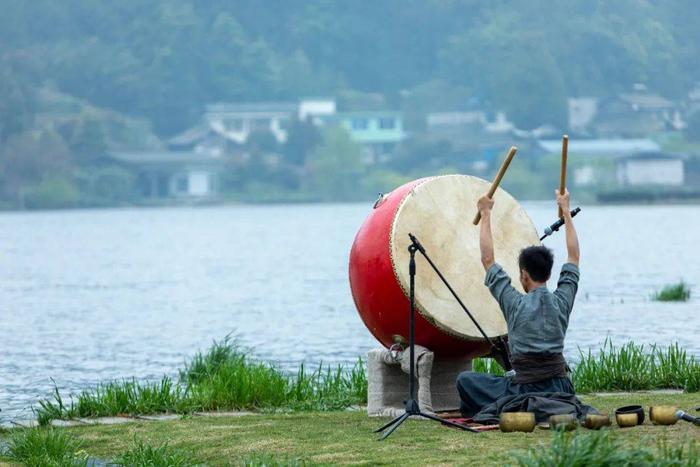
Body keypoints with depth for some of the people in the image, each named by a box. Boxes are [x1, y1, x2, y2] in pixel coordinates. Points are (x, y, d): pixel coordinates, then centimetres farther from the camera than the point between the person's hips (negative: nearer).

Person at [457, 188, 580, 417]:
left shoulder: (516, 304, -5)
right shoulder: (561, 302, 4)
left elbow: (488, 260, 3)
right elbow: (574, 256, 17)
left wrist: (486, 214, 10)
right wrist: (566, 211, 23)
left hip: (525, 391, -4)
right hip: (561, 390, 4)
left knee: (465, 380, 11)